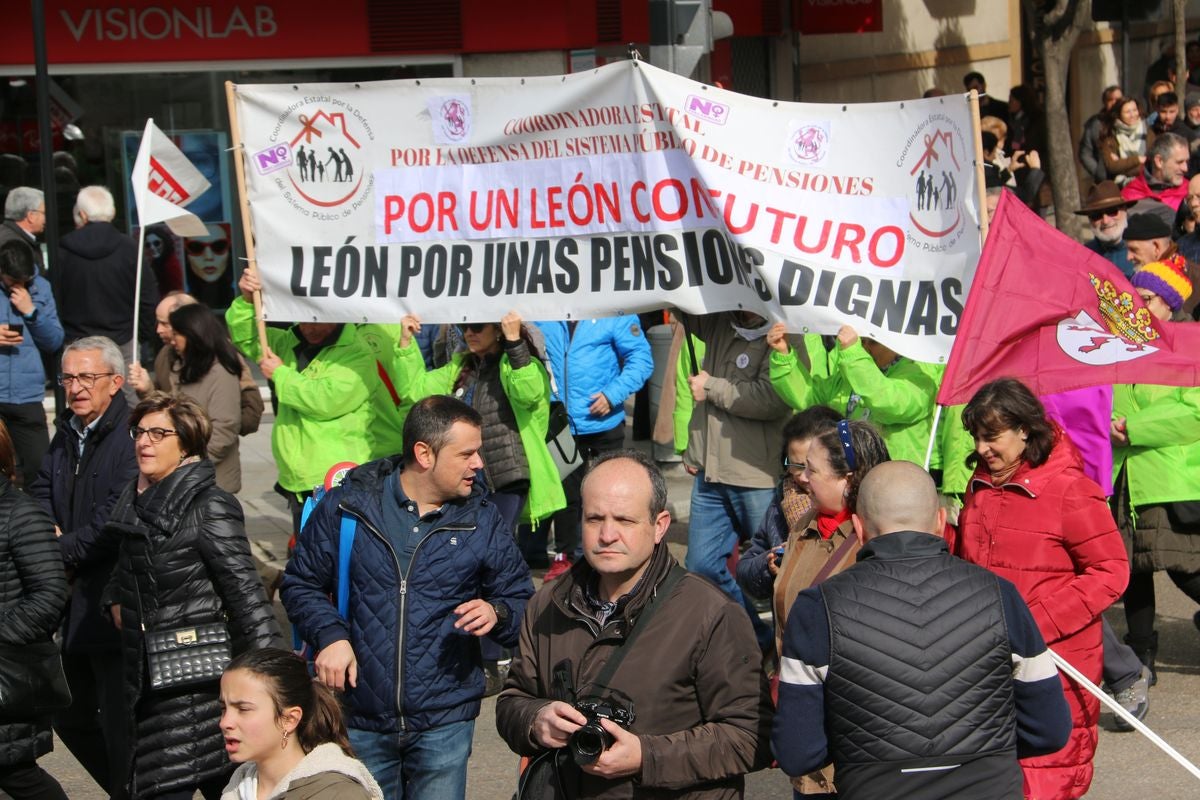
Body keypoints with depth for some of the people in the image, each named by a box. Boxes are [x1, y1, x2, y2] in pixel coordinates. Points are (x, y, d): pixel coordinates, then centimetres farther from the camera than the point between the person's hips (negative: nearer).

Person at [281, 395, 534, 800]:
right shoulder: (349, 504, -3)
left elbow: (520, 598, 9)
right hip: (360, 721, 0)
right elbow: (301, 584, 6)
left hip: (444, 723, 1)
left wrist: (497, 613, -14)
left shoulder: (483, 519, 2)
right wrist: (329, 635, -11)